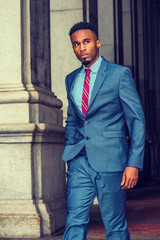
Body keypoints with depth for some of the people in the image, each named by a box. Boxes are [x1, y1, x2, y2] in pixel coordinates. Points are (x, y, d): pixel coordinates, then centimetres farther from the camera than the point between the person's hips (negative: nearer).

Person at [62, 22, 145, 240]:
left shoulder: (120, 74, -2)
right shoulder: (71, 79, 14)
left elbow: (137, 119, -4)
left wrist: (134, 164, -11)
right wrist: (70, 153, 12)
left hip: (110, 161, -4)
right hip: (80, 163, 4)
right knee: (74, 222, -2)